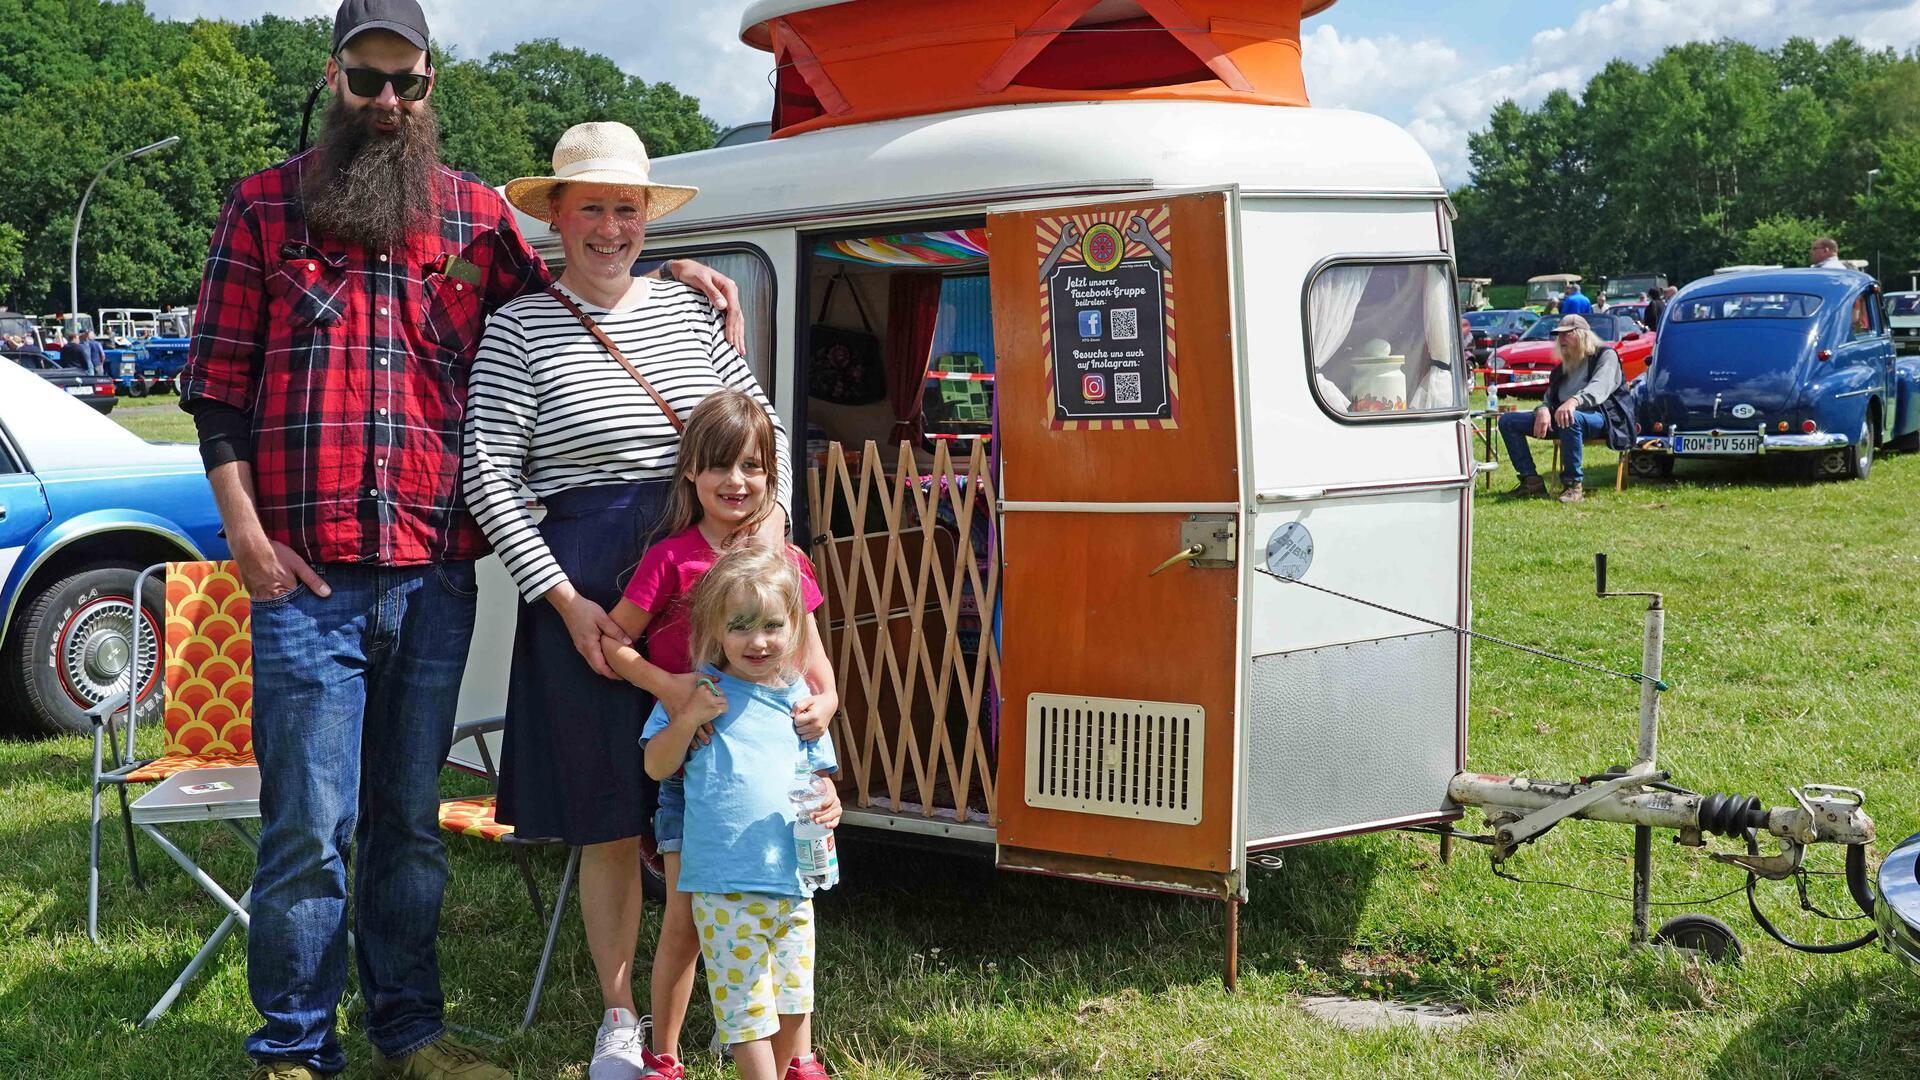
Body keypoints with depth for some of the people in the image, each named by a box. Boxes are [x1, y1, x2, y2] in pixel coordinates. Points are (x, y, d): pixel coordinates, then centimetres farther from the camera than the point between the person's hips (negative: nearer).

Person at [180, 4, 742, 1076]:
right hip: (307, 575, -3)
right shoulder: (266, 208, 7)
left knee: (409, 821, 13)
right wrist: (246, 530, -4)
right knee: (310, 826, -1)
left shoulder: (478, 216, 13)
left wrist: (666, 275, 11)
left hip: (435, 575, 3)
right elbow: (218, 382, 5)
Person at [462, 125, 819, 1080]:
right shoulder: (519, 329, 0)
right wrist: (566, 599, -11)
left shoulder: (686, 309, 12)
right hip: (585, 583, -3)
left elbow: (762, 420, 19)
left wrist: (772, 508, 1)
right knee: (609, 819, 4)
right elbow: (488, 478, -5)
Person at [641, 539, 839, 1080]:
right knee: (745, 1000, -5)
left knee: (794, 989, 16)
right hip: (724, 883, -4)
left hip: (793, 876, 4)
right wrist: (689, 717, -16)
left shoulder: (798, 697, 7)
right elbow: (656, 767, -2)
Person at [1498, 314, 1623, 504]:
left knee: (1570, 418, -44)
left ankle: (1574, 484, -34)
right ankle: (1531, 480, -13)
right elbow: (1550, 394, 16)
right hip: (1557, 418, 8)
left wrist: (1574, 401, -38)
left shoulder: (1606, 355, 2)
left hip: (1596, 416, -8)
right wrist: (1544, 409, -11)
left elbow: (1599, 388, -17)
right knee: (1507, 421, -5)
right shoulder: (1565, 365, 25)